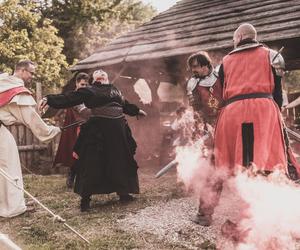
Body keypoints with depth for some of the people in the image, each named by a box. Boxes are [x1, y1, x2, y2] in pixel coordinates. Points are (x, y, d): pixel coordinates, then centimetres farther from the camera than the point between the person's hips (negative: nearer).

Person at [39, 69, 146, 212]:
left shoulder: (115, 90, 18)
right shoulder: (87, 91, 5)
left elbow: (125, 105, 33)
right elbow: (68, 99, -3)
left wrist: (136, 111, 45)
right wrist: (49, 99, -14)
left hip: (118, 129, 5)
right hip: (97, 129, -4)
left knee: (120, 161, 12)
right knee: (91, 163, -4)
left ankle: (123, 193, 29)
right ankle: (85, 198, 7)